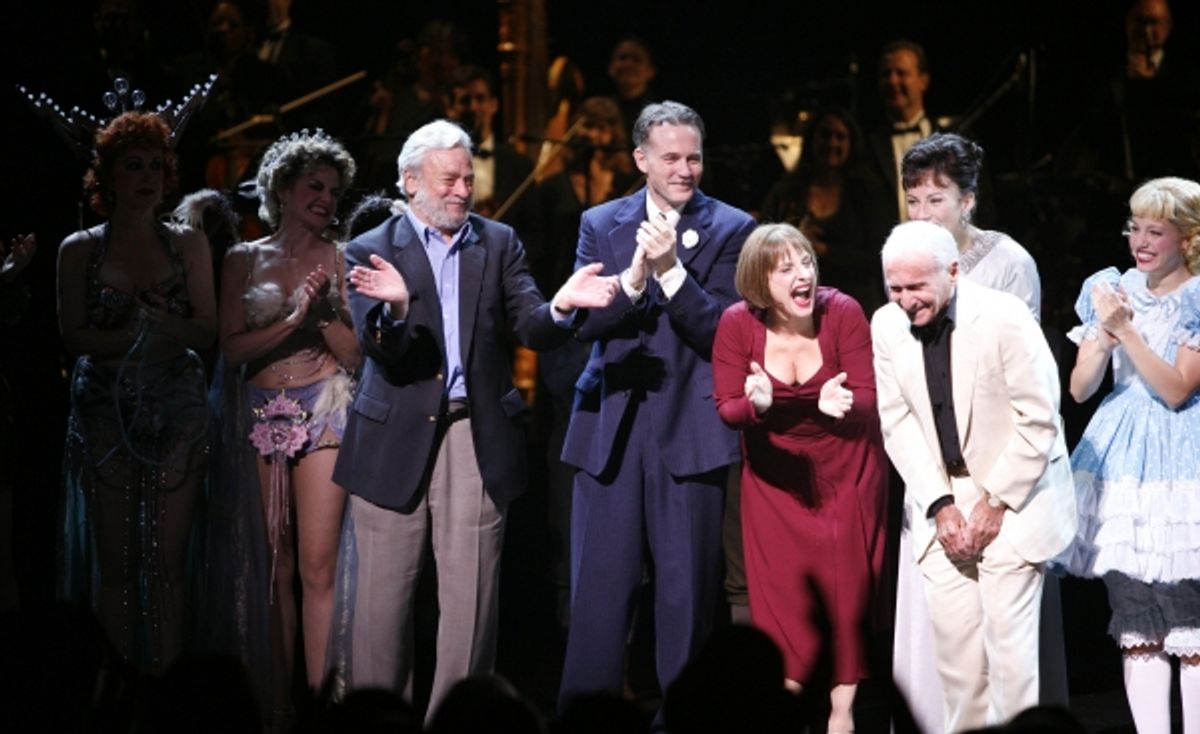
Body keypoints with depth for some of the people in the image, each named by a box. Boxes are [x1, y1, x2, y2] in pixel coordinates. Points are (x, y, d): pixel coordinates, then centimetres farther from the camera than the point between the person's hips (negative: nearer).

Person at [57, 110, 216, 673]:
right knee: (115, 562, -1)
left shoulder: (188, 245, 9)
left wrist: (155, 323, -17)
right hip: (104, 416, -1)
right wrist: (152, 334, -12)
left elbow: (206, 331, 1)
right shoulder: (79, 251, 6)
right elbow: (73, 338, -3)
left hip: (177, 415, 1)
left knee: (168, 560, -2)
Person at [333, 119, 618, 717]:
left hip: (476, 437, 2)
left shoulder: (499, 244, 8)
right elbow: (378, 348, -11)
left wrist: (561, 306, -23)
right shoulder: (372, 252, 0)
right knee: (383, 596, 4)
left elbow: (533, 330, -1)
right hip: (395, 442, -1)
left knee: (470, 597, 1)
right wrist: (394, 307, -33)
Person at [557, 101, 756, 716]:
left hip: (689, 430, -2)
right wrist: (633, 278, -19)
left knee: (688, 592, 3)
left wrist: (671, 270, -20)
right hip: (610, 428, 2)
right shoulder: (601, 225, 9)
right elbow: (581, 320, -1)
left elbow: (723, 330, -7)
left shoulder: (730, 229, 2)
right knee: (598, 592, 3)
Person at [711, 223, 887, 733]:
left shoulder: (843, 312, -19)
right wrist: (756, 405, -35)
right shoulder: (738, 324, -16)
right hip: (775, 469, 1)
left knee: (845, 584, 1)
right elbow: (728, 408, -12)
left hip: (845, 466, -1)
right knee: (782, 586, -1)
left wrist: (841, 404, -41)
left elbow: (867, 399, -18)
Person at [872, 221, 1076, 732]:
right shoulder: (887, 325, -3)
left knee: (1008, 636, -10)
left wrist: (996, 502, -14)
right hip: (942, 502, 4)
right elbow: (898, 422, 0)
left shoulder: (1004, 318, -18)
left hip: (1012, 496, -4)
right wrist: (939, 504, -8)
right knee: (952, 636, 1)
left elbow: (1038, 421, -14)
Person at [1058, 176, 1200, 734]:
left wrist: (1126, 331, -17)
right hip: (1120, 454, 5)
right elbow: (1080, 389, 7)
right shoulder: (1113, 290, 10)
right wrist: (1104, 337, -10)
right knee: (1136, 627, 4)